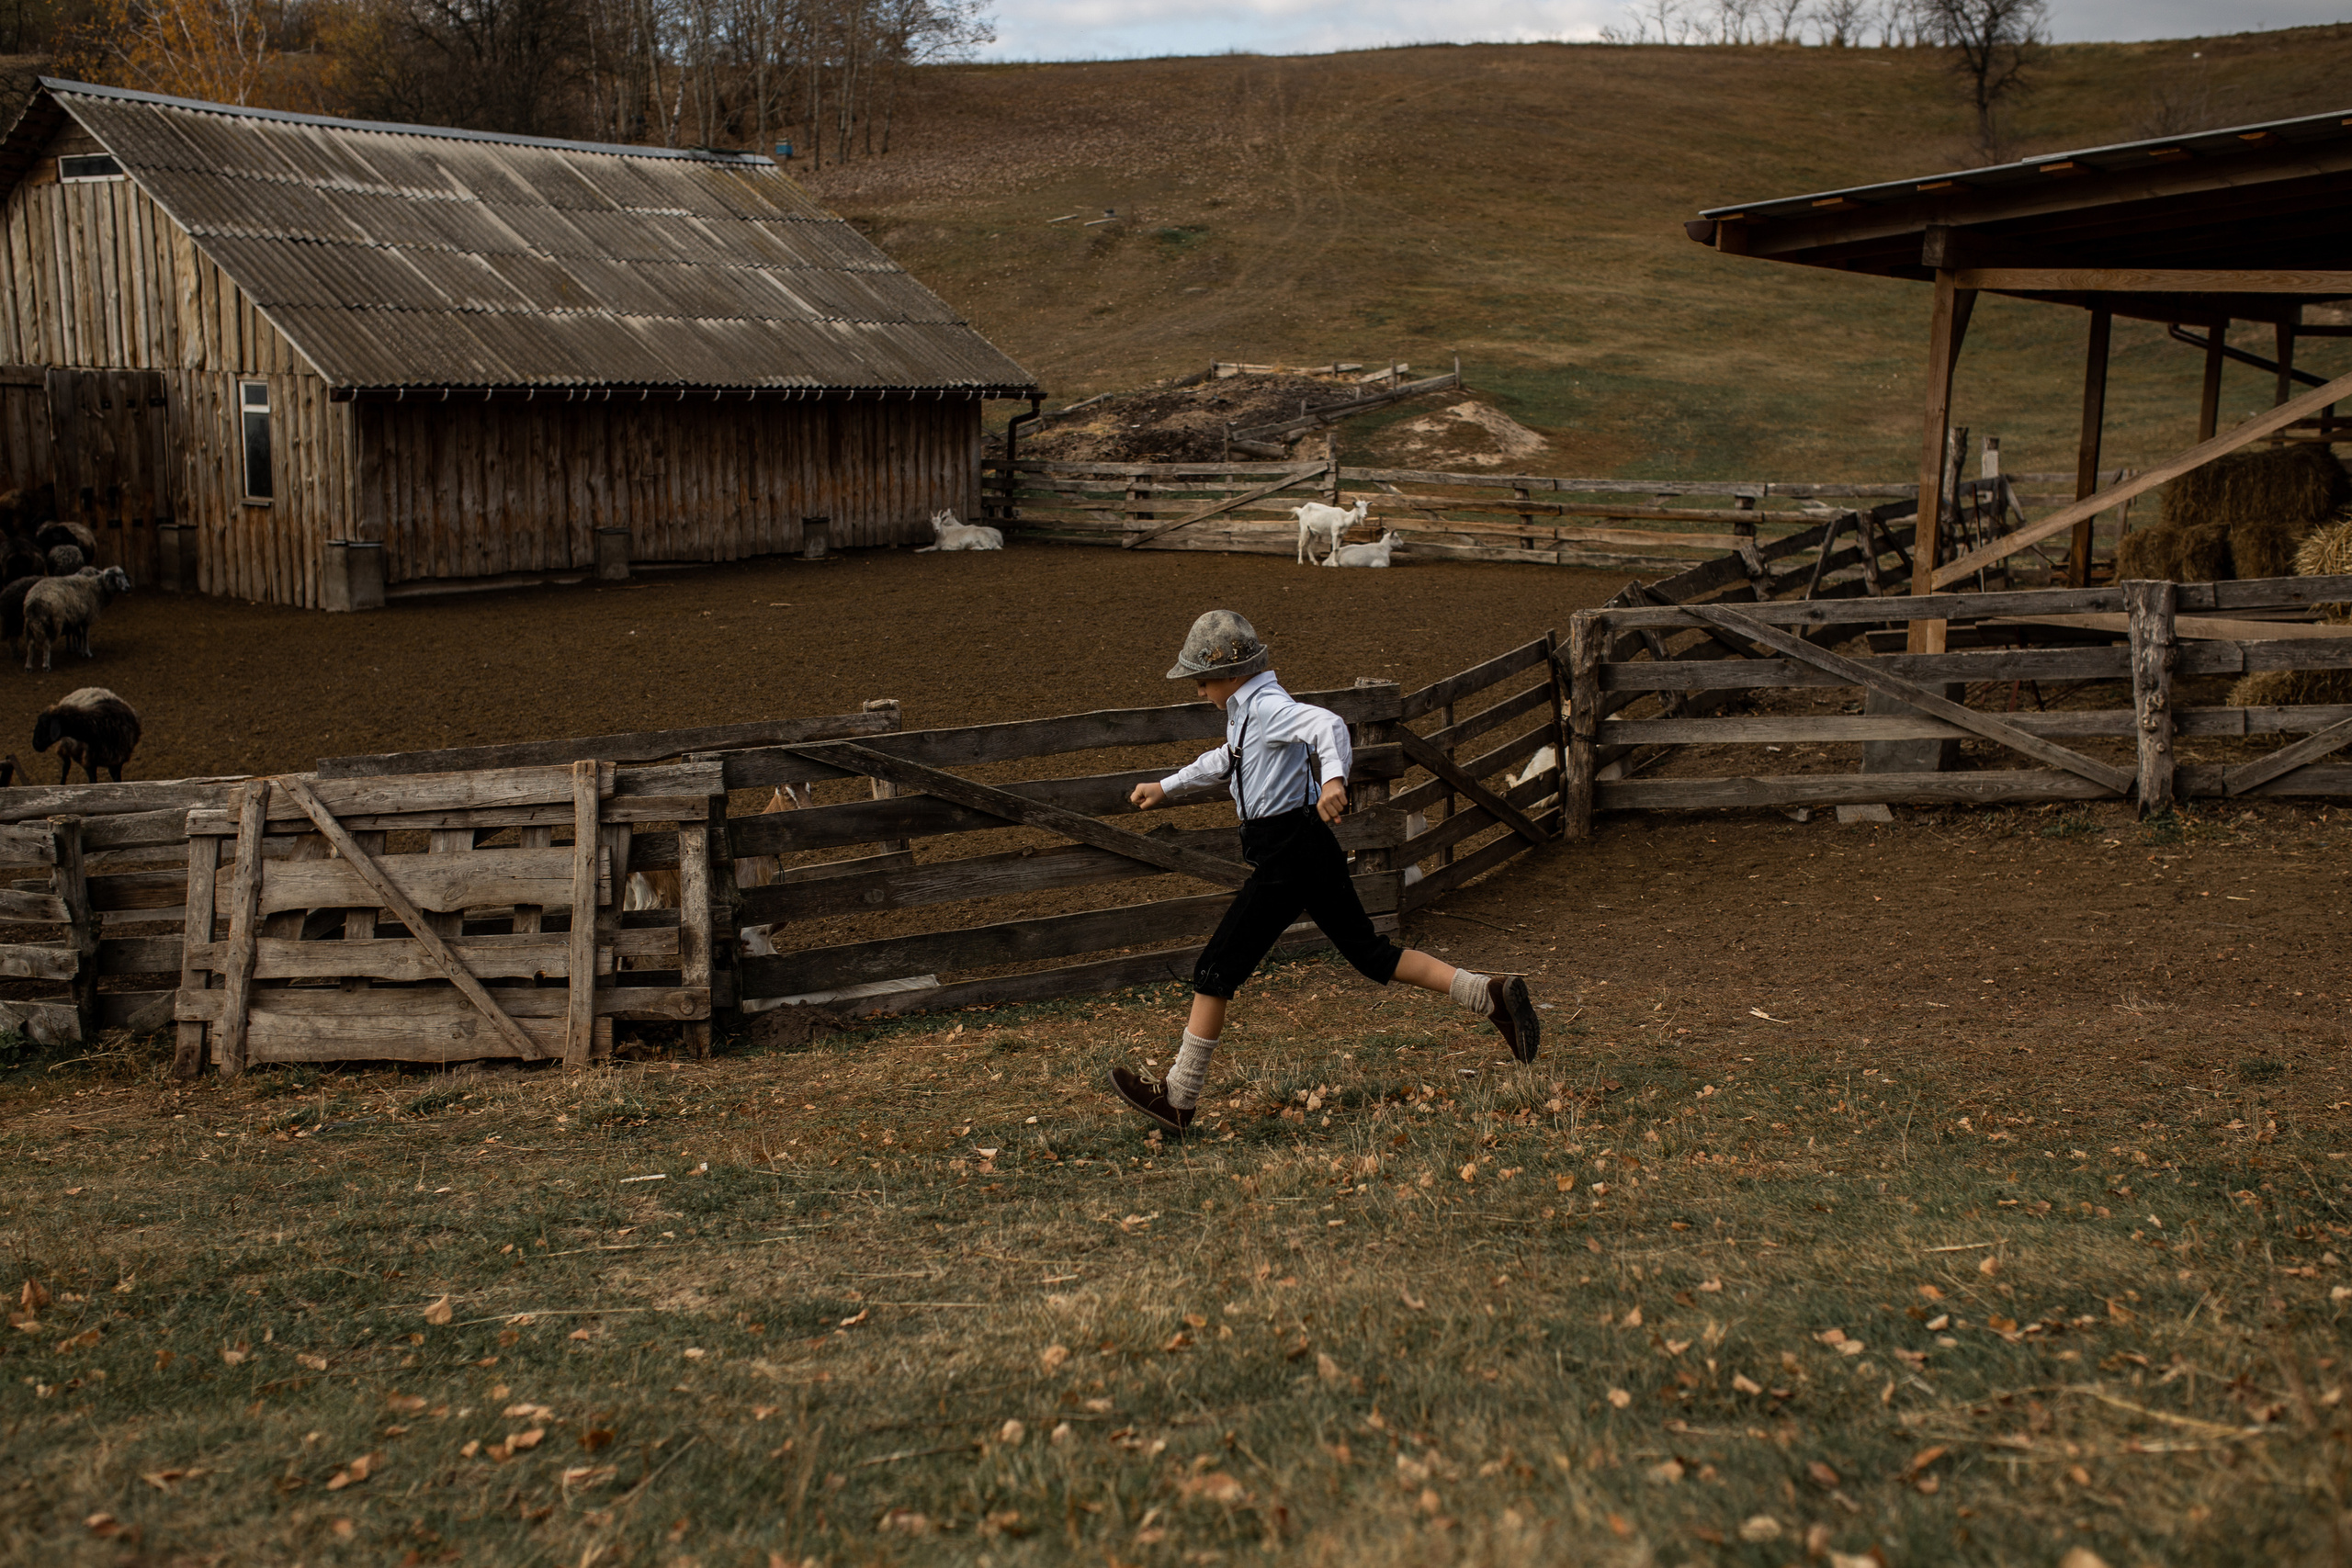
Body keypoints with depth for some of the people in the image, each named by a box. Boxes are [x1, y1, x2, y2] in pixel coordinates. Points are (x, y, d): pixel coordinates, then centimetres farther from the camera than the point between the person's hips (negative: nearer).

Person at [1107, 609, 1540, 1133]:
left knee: (1216, 971, -4)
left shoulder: (1267, 706, -14)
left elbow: (1327, 724, -33)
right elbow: (1225, 760, 37)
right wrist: (1166, 787, 43)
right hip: (1308, 851, 10)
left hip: (1288, 853, -10)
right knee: (1371, 954, 12)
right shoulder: (1246, 710, 17)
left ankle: (1178, 1101, 2)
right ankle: (1491, 995, 9)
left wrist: (1333, 778, -51)